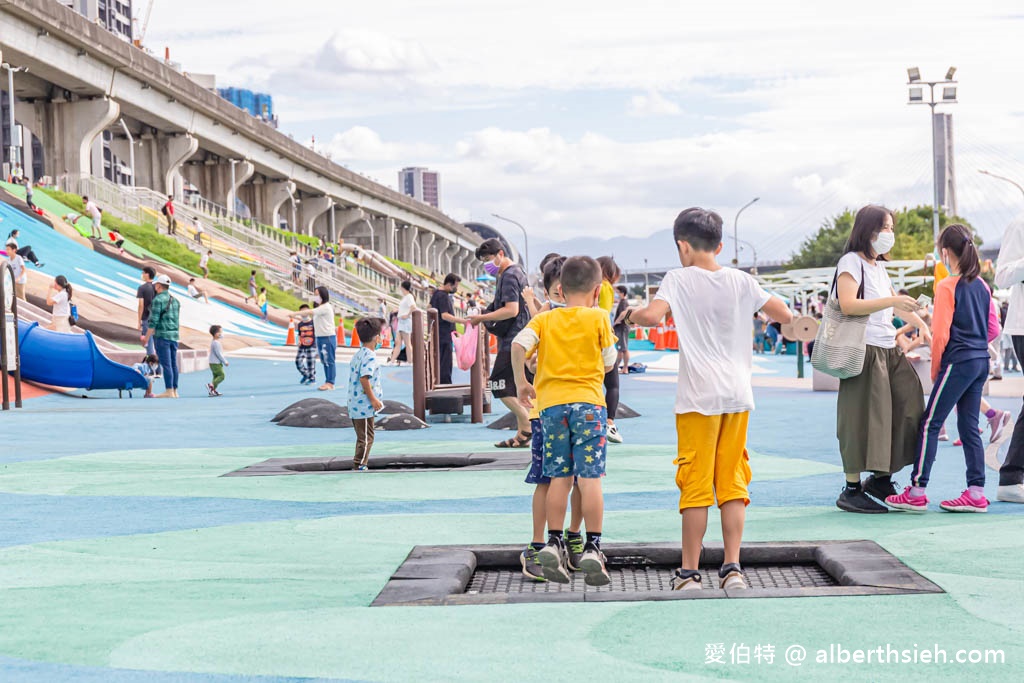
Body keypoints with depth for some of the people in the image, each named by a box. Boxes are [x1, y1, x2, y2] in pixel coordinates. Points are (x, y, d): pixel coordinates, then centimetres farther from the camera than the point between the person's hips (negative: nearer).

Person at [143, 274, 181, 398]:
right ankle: (175, 391, 9)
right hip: (174, 335, 7)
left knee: (166, 364, -7)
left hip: (162, 335, -7)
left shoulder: (158, 300, -9)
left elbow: (154, 321, -13)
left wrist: (146, 337, -9)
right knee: (173, 364, 8)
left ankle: (169, 391, -9)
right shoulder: (175, 300, 14)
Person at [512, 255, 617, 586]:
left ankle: (554, 543, 8)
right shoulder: (598, 317, 3)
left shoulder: (545, 319, 9)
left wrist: (521, 382, 5)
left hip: (552, 402, 3)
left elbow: (518, 345, -7)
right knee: (589, 477, -3)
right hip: (588, 401, -3)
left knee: (559, 477, 10)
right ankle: (592, 547, -6)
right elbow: (609, 363, 6)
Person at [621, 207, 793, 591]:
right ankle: (732, 569, 6)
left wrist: (633, 315, 2)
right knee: (732, 483, 9)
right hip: (738, 394, 4)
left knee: (696, 485, 1)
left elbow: (653, 316, -20)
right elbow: (785, 315, 11)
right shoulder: (741, 281, 7)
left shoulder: (679, 279, -4)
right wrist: (761, 312, 31)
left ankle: (689, 572, 5)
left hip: (699, 397, -4)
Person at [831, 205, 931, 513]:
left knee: (906, 409, 5)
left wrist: (921, 325, 20)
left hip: (888, 349, 9)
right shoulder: (851, 262, -7)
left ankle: (880, 478, 17)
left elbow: (896, 303, 32)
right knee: (864, 418, -7)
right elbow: (848, 304, -22)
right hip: (864, 350, -9)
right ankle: (851, 491, -1)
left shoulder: (878, 266, 20)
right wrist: (892, 301, -26)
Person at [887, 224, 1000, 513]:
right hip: (981, 362, 8)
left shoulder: (947, 287, -11)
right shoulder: (982, 285, 10)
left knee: (929, 424, -3)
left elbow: (941, 334, -13)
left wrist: (935, 368, -3)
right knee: (969, 426, 10)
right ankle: (976, 492, 8)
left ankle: (916, 493, -4)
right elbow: (993, 329, 13)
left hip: (957, 362, -8)